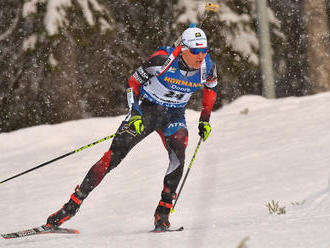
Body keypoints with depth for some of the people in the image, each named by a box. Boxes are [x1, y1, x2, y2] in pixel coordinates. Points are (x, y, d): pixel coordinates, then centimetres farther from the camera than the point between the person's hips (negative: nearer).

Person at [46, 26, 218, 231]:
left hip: (174, 116, 3)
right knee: (113, 157, -13)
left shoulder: (207, 67, -14)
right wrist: (135, 114, -24)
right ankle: (73, 205, -9)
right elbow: (133, 83, -13)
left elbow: (211, 87, 11)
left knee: (178, 157, -27)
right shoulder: (164, 60, -25)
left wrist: (205, 120, 9)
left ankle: (163, 212, -14)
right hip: (146, 108, -3)